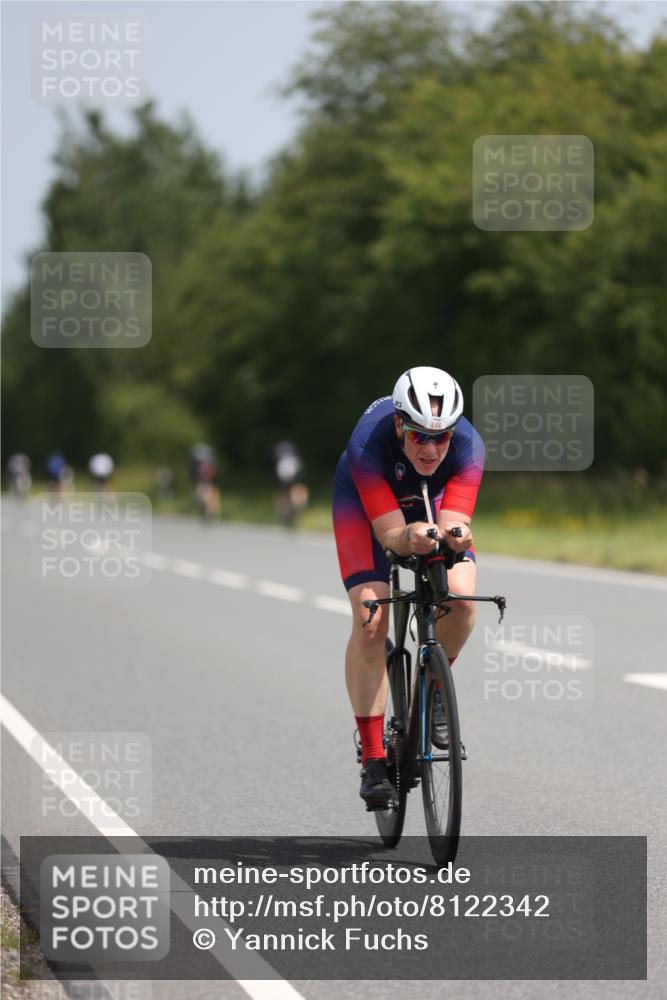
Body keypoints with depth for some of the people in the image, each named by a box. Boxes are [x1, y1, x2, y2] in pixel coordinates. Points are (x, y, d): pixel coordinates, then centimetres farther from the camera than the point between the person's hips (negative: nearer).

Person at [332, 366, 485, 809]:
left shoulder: (468, 445, -34)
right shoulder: (368, 445, -39)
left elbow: (453, 523, -38)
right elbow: (388, 532, -39)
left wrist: (457, 535, -62)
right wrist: (410, 537, -62)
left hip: (433, 499, 2)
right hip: (364, 499, -2)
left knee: (462, 598, -23)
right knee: (370, 620, -19)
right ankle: (372, 759, -14)